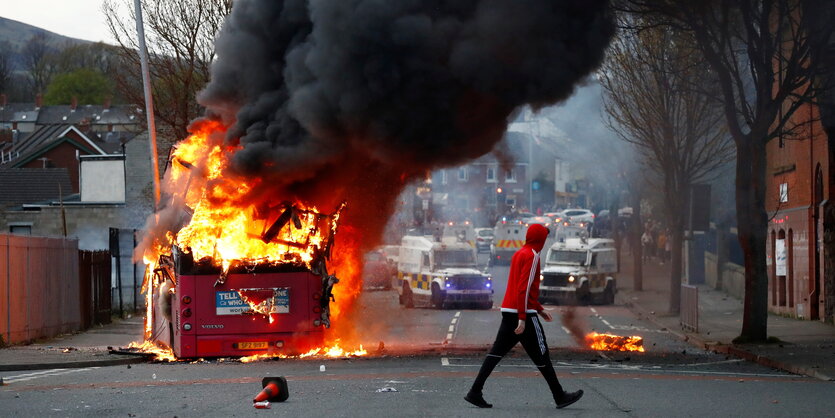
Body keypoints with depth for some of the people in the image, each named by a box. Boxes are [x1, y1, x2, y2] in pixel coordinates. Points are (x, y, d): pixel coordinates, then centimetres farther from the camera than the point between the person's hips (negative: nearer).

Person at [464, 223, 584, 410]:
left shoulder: (519, 254, 18)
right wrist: (523, 318, -22)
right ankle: (560, 397, 7)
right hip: (523, 312, -9)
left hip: (508, 311, 9)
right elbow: (524, 288, -20)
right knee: (541, 354, -1)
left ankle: (475, 392, -1)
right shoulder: (531, 256, -12)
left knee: (497, 352, 5)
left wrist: (539, 309, 28)